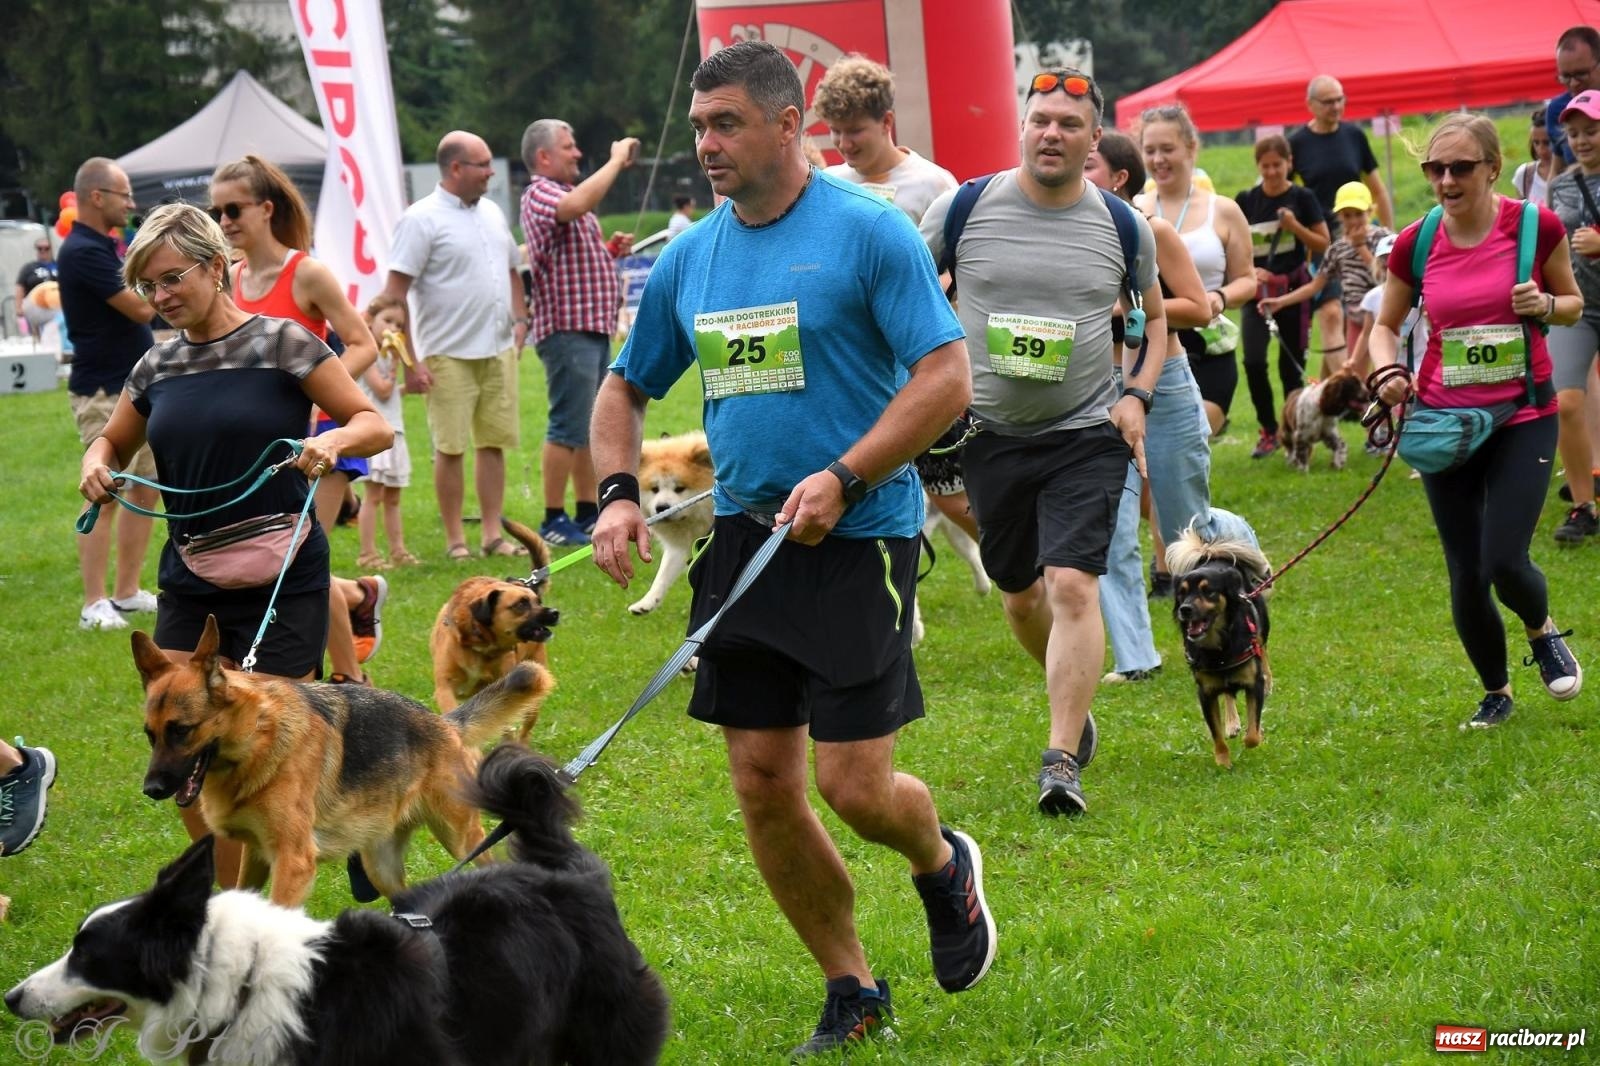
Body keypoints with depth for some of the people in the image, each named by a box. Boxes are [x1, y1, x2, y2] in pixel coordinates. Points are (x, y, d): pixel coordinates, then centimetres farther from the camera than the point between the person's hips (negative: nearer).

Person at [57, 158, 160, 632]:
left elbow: (141, 306, 23)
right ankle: (94, 605, -9)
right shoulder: (83, 252, -17)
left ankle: (126, 592, 18)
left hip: (137, 388, 10)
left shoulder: (106, 246, 15)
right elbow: (142, 308, -20)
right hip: (105, 393, -10)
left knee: (144, 491, 12)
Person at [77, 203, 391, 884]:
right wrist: (97, 464, 0)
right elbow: (112, 442, 24)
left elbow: (375, 425, -4)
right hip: (190, 588, 5)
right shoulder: (158, 367, 8)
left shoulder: (281, 343, -6)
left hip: (283, 584, -5)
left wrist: (334, 440, -26)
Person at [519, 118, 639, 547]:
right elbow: (577, 204, -33)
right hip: (566, 329, -10)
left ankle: (588, 513, 20)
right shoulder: (540, 194, -10)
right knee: (568, 427, -9)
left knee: (593, 427, 13)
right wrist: (617, 161, -22)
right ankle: (554, 521, -6)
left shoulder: (567, 194, 22)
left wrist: (610, 250, 9)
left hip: (594, 326, 10)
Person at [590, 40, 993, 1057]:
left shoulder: (869, 231, -8)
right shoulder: (690, 256, 9)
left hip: (856, 541, -6)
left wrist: (842, 479, -21)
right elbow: (626, 387, 21)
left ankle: (944, 866, 27)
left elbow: (946, 376, -13)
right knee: (763, 785, 4)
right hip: (744, 537, 6)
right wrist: (619, 494, 3)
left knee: (857, 787, -8)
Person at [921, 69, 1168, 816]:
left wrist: (1137, 395, -1)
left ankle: (1062, 758, -16)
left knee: (1073, 586, -17)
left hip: (1088, 434, -2)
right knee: (1020, 594, 14)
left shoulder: (1123, 227, -1)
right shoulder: (963, 209, -5)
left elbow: (1155, 318, 15)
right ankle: (1074, 701, 42)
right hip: (991, 435, 2)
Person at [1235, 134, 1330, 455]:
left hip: (1293, 289, -1)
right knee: (1254, 362, -12)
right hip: (1257, 290, 1)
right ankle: (1268, 431, 2)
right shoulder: (1246, 201, 3)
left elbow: (1323, 244, 1)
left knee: (1291, 367, 3)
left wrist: (1295, 226, -14)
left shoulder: (1302, 198, 0)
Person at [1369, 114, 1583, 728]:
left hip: (1522, 416, -2)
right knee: (1466, 577, 3)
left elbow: (1573, 304, 7)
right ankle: (1495, 694, 28)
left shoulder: (1535, 227, -8)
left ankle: (1543, 632, 21)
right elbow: (1385, 326, 10)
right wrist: (1388, 372, -11)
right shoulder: (1414, 246, -4)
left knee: (1504, 562, -15)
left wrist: (1547, 305, -16)